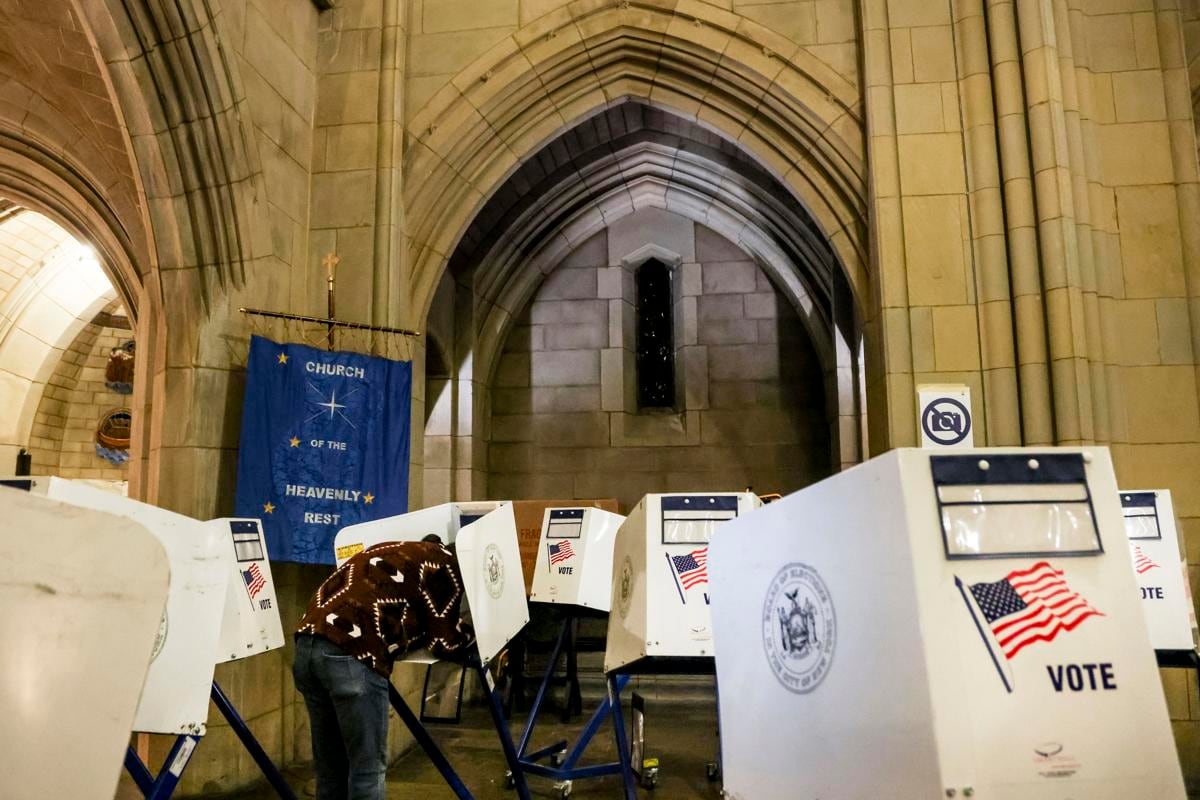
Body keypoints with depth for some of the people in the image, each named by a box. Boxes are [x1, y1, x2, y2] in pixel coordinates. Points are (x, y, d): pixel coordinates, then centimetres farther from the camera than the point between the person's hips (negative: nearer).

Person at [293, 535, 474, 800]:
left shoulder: (390, 551, 32)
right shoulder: (446, 562, 11)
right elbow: (445, 642, 10)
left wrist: (420, 628, 33)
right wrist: (471, 627, 27)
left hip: (308, 644, 8)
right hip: (352, 655, -8)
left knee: (330, 766, 19)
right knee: (368, 767, 6)